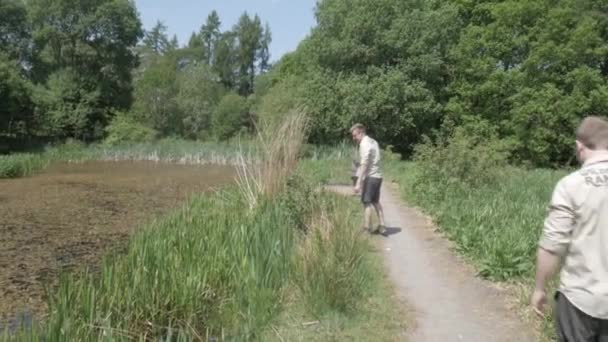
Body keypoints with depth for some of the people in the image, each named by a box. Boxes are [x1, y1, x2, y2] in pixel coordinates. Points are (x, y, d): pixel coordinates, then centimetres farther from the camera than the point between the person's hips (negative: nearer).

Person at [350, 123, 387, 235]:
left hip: (370, 177, -10)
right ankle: (381, 226, 22)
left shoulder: (364, 144, -13)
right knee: (376, 202, 17)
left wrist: (358, 183, -23)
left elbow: (364, 165, -21)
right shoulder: (373, 142, 16)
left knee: (367, 202, -5)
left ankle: (367, 228, -3)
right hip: (377, 176, 10)